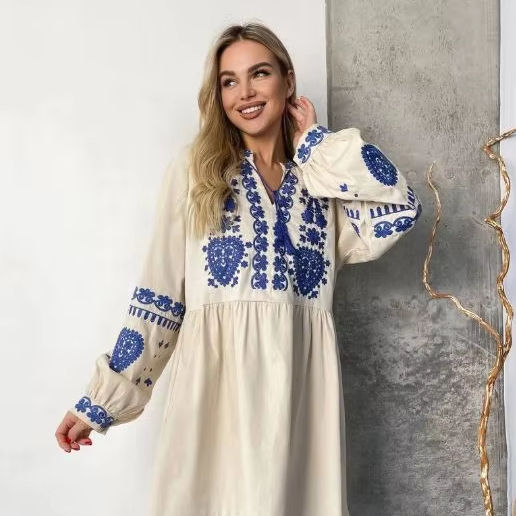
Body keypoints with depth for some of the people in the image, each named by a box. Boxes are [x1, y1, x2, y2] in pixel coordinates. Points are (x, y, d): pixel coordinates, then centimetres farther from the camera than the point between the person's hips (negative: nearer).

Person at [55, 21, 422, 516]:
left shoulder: (322, 176, 13)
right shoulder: (194, 167, 8)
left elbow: (400, 209, -6)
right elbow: (156, 294, 5)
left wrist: (314, 142, 4)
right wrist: (101, 400, 2)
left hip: (303, 376, 2)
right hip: (219, 376, -2)